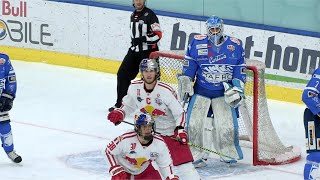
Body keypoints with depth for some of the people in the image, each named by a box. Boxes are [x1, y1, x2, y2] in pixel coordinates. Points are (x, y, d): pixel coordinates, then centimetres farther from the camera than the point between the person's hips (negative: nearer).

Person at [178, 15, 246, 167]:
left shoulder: (235, 46, -2)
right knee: (194, 122, -7)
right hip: (200, 90, 0)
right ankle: (197, 156, 4)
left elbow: (240, 69, 3)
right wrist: (185, 83, 0)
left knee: (227, 124, -6)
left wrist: (237, 88, -6)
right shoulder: (197, 43, -3)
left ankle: (230, 154, 11)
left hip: (224, 92, 0)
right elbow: (189, 65, 4)